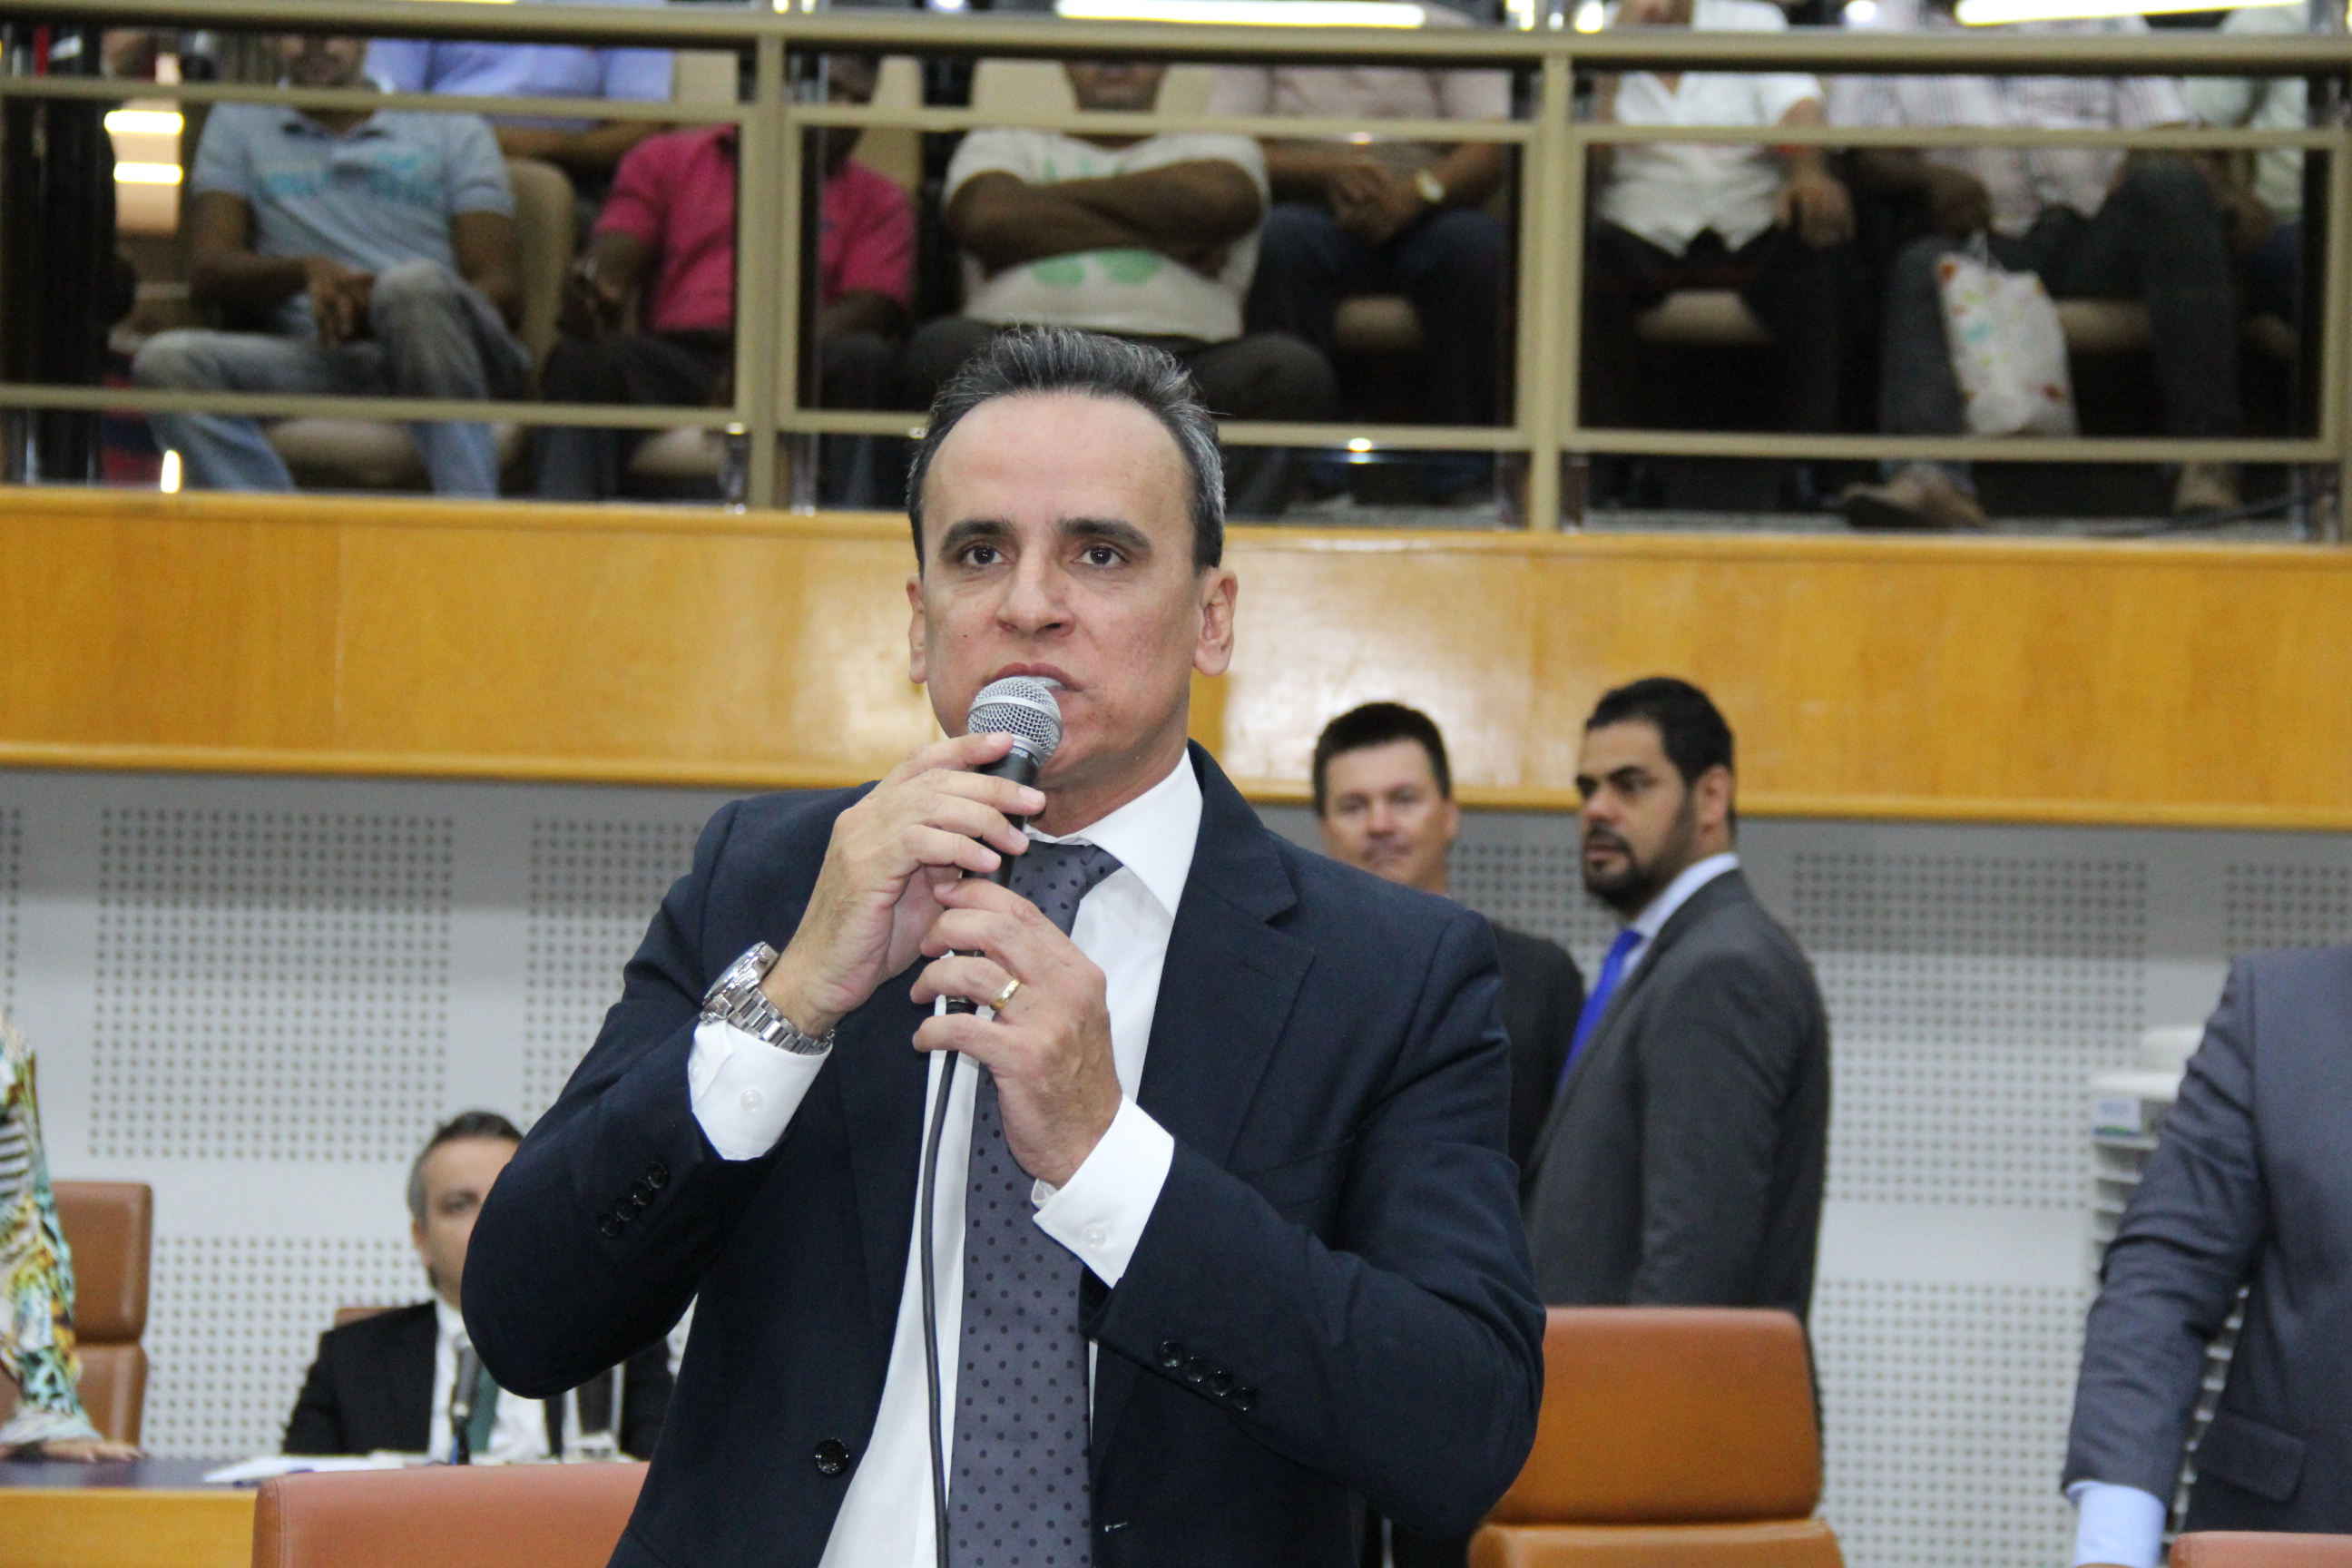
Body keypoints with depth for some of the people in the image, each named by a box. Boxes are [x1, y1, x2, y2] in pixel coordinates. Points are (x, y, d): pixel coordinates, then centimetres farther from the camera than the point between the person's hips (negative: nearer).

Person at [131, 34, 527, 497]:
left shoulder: (455, 129, 19)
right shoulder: (238, 123, 24)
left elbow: (503, 292, 7)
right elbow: (206, 275, 9)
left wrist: (379, 306, -14)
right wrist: (305, 270, -13)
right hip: (322, 363, 1)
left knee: (414, 283, -36)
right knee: (167, 359, -25)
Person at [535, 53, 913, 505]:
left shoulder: (877, 200, 22)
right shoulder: (665, 159, 24)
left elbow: (866, 311, 4)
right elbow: (609, 268, 11)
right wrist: (591, 296, -19)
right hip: (672, 363, 0)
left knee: (865, 361, -33)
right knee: (580, 360, -30)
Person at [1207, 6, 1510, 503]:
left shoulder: (1446, 30, 10)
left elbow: (1495, 149, -4)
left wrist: (1416, 195, -25)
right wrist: (1329, 173, -20)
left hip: (1422, 223, 0)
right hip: (1317, 217, 0)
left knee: (1477, 242, -33)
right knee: (1279, 238, -34)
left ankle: (1460, 471, -31)